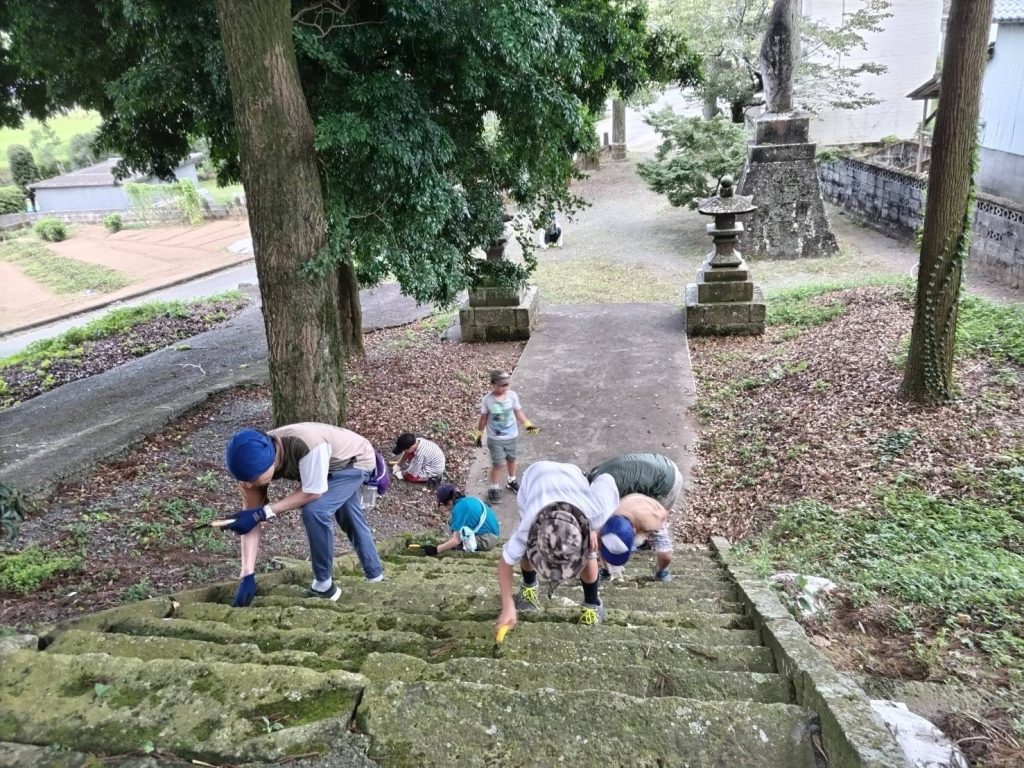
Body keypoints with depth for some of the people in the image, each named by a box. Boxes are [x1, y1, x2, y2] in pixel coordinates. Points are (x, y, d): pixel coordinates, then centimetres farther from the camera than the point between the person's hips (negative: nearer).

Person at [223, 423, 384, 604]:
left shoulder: (307, 445, -48)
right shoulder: (255, 460, -26)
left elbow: (312, 493, -34)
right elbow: (251, 517, -22)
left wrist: (263, 512, -37)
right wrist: (247, 575, -27)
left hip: (357, 460, -7)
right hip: (334, 465, 7)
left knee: (315, 511, -27)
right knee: (350, 520, 23)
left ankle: (324, 587, -8)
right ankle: (376, 578, 46)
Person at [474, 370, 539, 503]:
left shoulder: (512, 395, -14)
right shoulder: (487, 400, -19)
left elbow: (518, 412, -1)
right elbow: (483, 418, -5)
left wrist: (528, 424, -10)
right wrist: (478, 433, 2)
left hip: (512, 436, 3)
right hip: (495, 439, -3)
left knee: (511, 459, 22)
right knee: (497, 464, 6)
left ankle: (511, 481, 46)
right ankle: (494, 488, 25)